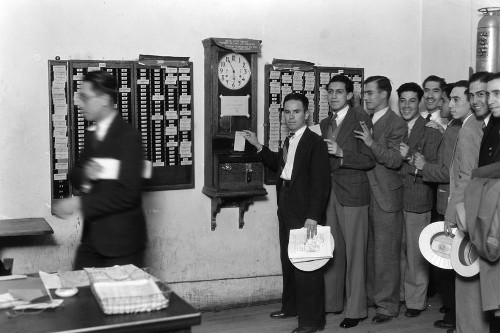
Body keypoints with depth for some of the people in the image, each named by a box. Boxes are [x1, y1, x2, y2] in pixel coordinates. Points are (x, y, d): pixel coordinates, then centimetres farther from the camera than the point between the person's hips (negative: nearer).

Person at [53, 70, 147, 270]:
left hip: (121, 239, -7)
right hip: (92, 236, 7)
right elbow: (76, 178, 13)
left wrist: (80, 203, -20)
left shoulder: (127, 137, -15)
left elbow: (127, 194, -20)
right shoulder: (92, 134, 10)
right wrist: (84, 174, -11)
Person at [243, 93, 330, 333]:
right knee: (288, 260, 19)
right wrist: (259, 146, 20)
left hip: (305, 213, -9)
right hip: (286, 210, 9)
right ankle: (291, 306, 36)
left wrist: (313, 216, -23)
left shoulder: (315, 142, -14)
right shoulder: (289, 141, 12)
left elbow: (320, 183, -18)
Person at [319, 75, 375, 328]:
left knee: (354, 252, -1)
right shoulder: (324, 124, 16)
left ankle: (356, 309, 8)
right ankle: (331, 302, 22)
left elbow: (369, 160, -10)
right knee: (332, 251, 11)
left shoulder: (361, 119, -5)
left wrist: (341, 153, -21)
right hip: (328, 193, 6)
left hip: (353, 194, -6)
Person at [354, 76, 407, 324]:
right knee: (369, 252, 14)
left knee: (386, 254, 0)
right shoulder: (365, 122, 13)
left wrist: (371, 143, -24)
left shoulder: (397, 125, -8)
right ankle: (372, 296, 27)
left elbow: (395, 160, -17)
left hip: (386, 197, -7)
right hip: (365, 196, 7)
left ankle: (387, 305, 10)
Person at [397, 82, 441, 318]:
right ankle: (399, 293, 27)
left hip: (416, 198, -5)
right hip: (393, 196, 5)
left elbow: (434, 166, -11)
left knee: (415, 252, 1)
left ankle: (416, 301, 15)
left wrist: (411, 157, -22)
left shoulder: (430, 130, -5)